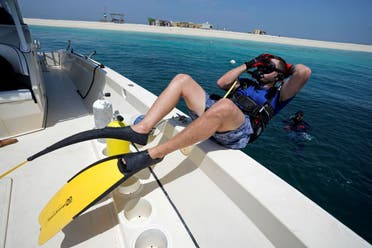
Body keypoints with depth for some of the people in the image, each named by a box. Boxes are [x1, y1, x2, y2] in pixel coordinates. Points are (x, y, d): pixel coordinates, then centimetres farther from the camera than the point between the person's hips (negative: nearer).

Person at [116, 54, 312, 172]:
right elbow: (221, 83, 20)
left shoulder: (277, 94, 19)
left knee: (224, 105, -41)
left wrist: (287, 67, 24)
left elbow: (304, 72, 3)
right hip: (214, 112, 6)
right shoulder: (247, 83, 34)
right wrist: (248, 65, 25)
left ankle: (154, 154, -34)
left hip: (239, 132, -6)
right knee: (182, 79, -6)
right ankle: (141, 129, -22)